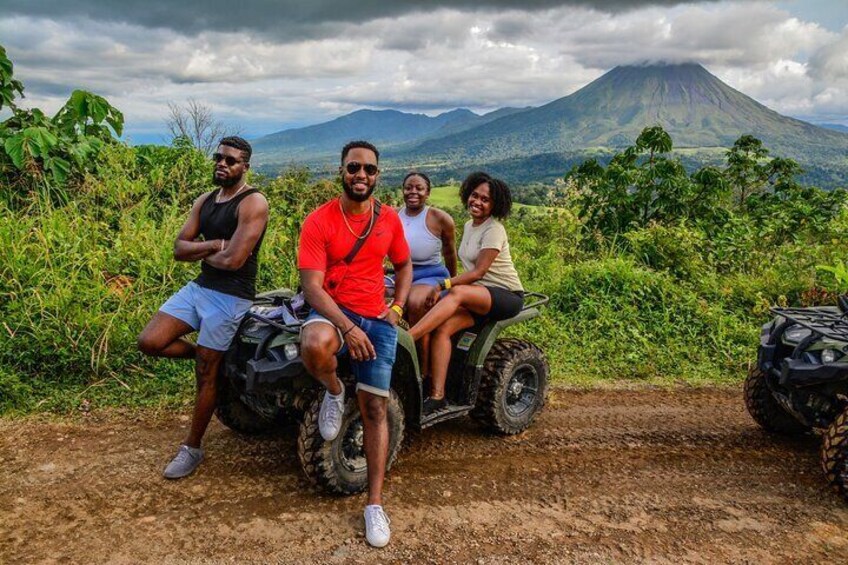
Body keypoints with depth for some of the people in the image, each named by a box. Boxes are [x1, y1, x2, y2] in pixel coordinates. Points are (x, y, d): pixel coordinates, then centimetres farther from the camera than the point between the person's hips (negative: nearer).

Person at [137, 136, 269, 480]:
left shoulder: (253, 203, -13)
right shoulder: (205, 201, 11)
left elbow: (233, 260, -22)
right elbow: (179, 249, 5)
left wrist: (201, 252, -3)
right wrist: (215, 245, -12)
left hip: (230, 297, -7)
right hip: (198, 287, 8)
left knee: (206, 375, 1)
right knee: (149, 342, -4)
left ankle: (192, 449, 18)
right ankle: (204, 355, 22)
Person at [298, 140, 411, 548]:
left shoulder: (389, 219, 3)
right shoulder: (319, 221, -10)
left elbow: (404, 265, 19)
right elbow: (312, 286, -16)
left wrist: (397, 307, 3)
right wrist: (346, 327, -29)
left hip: (376, 319, 3)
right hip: (332, 311, -3)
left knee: (375, 408, -2)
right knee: (315, 345, -40)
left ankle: (375, 504, 10)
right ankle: (334, 392, -3)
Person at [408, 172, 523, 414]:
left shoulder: (494, 230, -9)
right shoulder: (469, 226, 16)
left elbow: (478, 271, -17)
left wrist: (442, 285, -23)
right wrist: (445, 286, 3)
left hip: (507, 296, -7)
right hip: (478, 297, 7)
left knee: (457, 293, -35)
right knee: (442, 327, -21)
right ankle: (437, 395, -26)